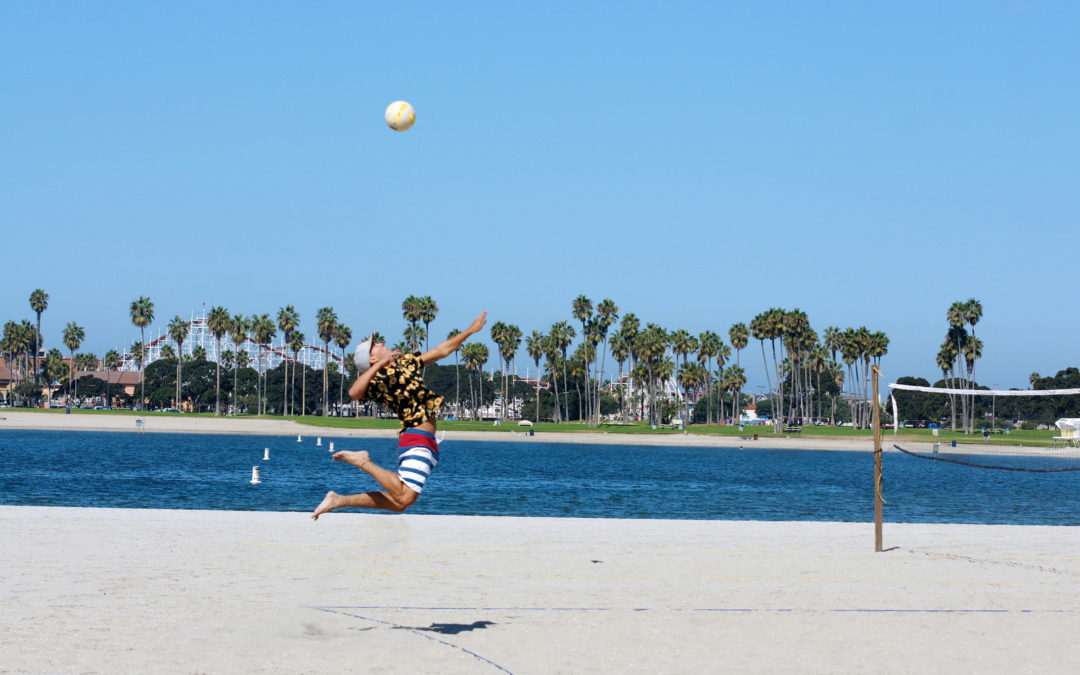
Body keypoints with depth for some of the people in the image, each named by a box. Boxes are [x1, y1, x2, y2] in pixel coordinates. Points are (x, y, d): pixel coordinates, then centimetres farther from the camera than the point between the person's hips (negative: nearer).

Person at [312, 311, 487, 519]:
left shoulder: (405, 362, 19)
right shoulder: (378, 379, -7)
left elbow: (442, 350, 28)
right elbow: (354, 393, -28)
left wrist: (471, 330, 30)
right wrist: (379, 365, -25)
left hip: (426, 444, 8)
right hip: (416, 441, -8)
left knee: (398, 501, 6)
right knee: (404, 498, -20)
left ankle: (338, 500, 12)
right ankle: (363, 462, -4)